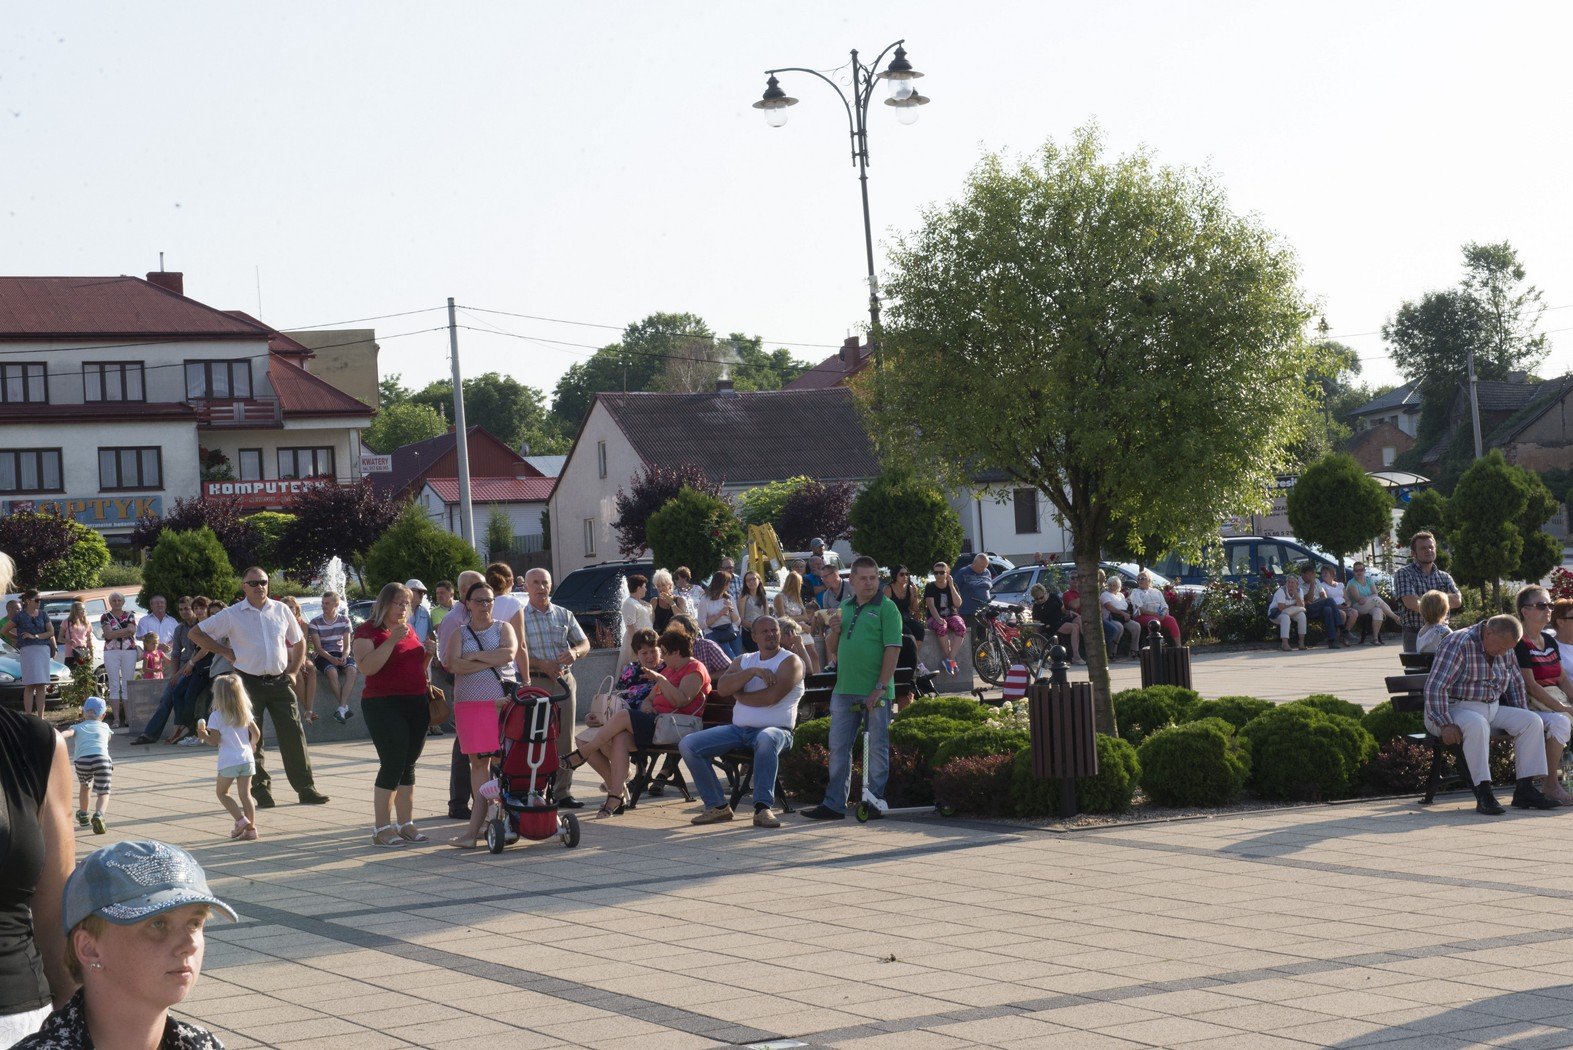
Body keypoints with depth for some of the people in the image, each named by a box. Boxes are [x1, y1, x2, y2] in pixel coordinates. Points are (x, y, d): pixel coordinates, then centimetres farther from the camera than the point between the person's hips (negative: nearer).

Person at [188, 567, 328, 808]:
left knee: (293, 734, -2)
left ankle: (306, 788, 3)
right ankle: (261, 790, 9)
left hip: (280, 681, 2)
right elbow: (196, 633, 4)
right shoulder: (231, 615, 0)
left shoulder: (281, 610, 7)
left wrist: (292, 671, 9)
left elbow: (299, 642, 20)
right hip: (249, 683, -2)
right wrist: (224, 652, -2)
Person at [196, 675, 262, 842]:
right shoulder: (245, 713, 8)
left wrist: (203, 735, 8)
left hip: (228, 761, -4)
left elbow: (215, 740, -10)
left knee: (221, 792, 12)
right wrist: (252, 746, 28)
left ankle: (241, 820, -1)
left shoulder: (216, 716, -6)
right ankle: (251, 828, 3)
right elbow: (256, 733, 9)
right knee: (245, 794, 7)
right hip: (247, 759, 4)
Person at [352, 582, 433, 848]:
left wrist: (429, 654, 6)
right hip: (384, 704, -7)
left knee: (408, 765, 8)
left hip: (416, 704, 7)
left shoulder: (409, 630, 16)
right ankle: (381, 828, -7)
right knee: (392, 764, -11)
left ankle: (406, 824, 15)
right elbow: (368, 666, -20)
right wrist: (392, 640, -24)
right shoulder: (368, 631, -6)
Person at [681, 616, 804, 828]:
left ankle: (763, 807, -41)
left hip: (776, 729, -6)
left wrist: (739, 694, 0)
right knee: (687, 745, -9)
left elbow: (772, 697, -15)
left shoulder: (790, 661, 1)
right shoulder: (743, 660, 18)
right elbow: (722, 687, -1)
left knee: (766, 739, -43)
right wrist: (753, 671, -12)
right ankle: (717, 806, -8)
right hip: (738, 729, 6)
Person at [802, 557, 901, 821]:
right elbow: (833, 648, 20)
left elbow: (892, 649, -12)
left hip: (875, 692, -6)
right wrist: (835, 631, -2)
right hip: (844, 689, 6)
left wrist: (881, 687, -18)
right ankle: (834, 804, 13)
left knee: (877, 749, 2)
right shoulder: (845, 608, 15)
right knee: (839, 748, 8)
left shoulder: (886, 608, -5)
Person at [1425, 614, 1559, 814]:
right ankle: (1483, 794, -38)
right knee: (1477, 725, -38)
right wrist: (1445, 724, -30)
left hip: (1491, 708, 8)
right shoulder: (1458, 644, -18)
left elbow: (1515, 682, 24)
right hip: (1455, 708, -8)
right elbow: (1435, 687, -24)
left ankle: (1525, 789, -10)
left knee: (1532, 722, -8)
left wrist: (1521, 715, 14)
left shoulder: (1505, 650, 8)